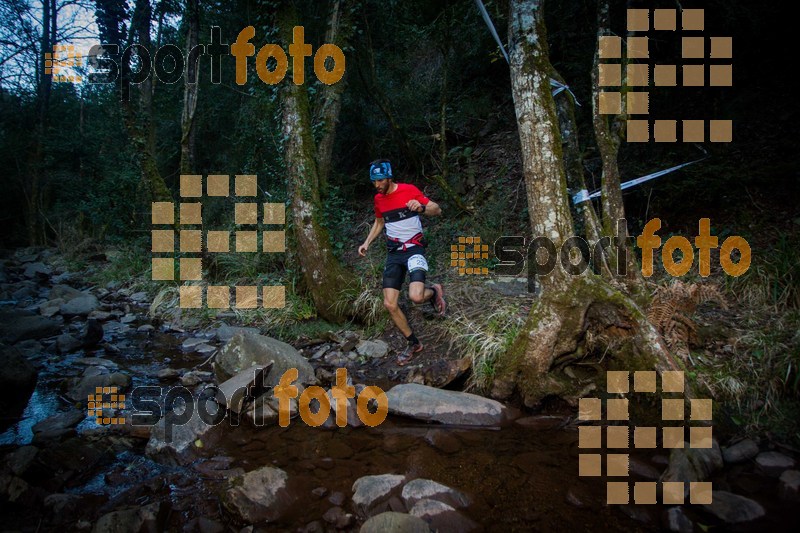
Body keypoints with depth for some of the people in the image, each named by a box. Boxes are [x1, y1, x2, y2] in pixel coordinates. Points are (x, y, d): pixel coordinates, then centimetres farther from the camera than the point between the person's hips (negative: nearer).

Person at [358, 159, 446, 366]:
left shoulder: (409, 190, -9)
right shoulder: (378, 199, 8)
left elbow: (437, 210, -8)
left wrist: (421, 208, -30)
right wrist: (367, 243, 11)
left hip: (414, 248, -5)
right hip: (394, 253, 5)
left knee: (416, 296, -27)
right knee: (390, 304, -3)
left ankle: (434, 291, 11)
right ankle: (413, 343, 16)